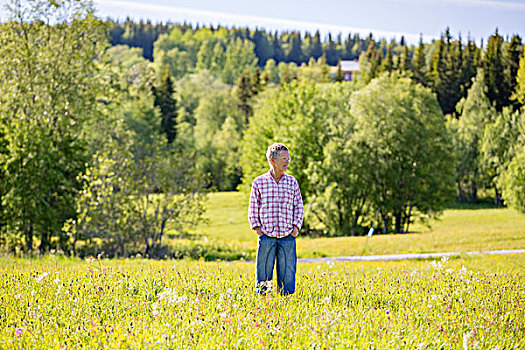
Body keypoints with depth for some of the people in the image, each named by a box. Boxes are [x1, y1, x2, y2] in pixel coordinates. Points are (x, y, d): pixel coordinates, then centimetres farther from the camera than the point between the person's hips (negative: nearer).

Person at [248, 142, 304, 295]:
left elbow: (299, 207, 11)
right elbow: (253, 208, 7)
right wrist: (257, 228, -1)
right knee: (263, 272, 1)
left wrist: (296, 227, 0)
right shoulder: (259, 182, 3)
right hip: (266, 236, -2)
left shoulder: (292, 182, 8)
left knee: (287, 274, 2)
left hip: (288, 237, 2)